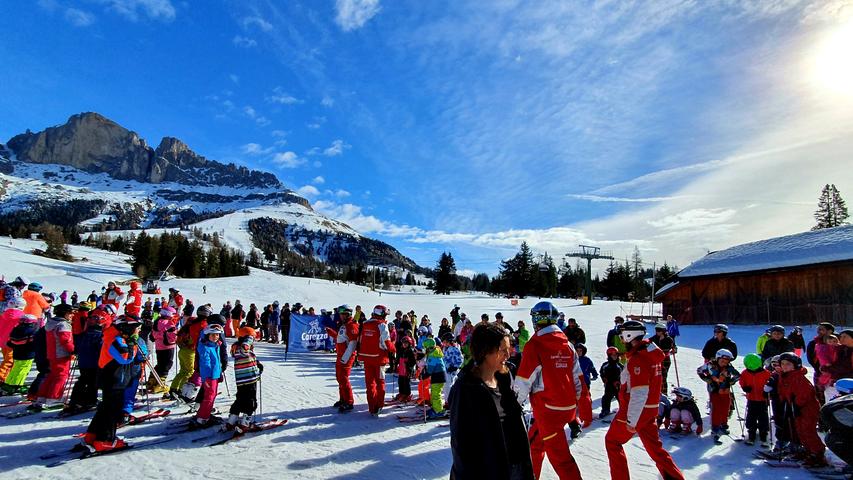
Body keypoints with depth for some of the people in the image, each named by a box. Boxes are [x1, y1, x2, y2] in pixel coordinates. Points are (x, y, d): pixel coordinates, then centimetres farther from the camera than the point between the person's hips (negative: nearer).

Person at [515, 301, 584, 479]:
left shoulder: (534, 345, -14)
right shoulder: (568, 345, 6)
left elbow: (523, 382, -12)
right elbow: (578, 379, 10)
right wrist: (576, 402, 20)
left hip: (548, 409, -7)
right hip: (568, 407, 7)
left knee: (560, 457, 0)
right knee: (534, 441, 23)